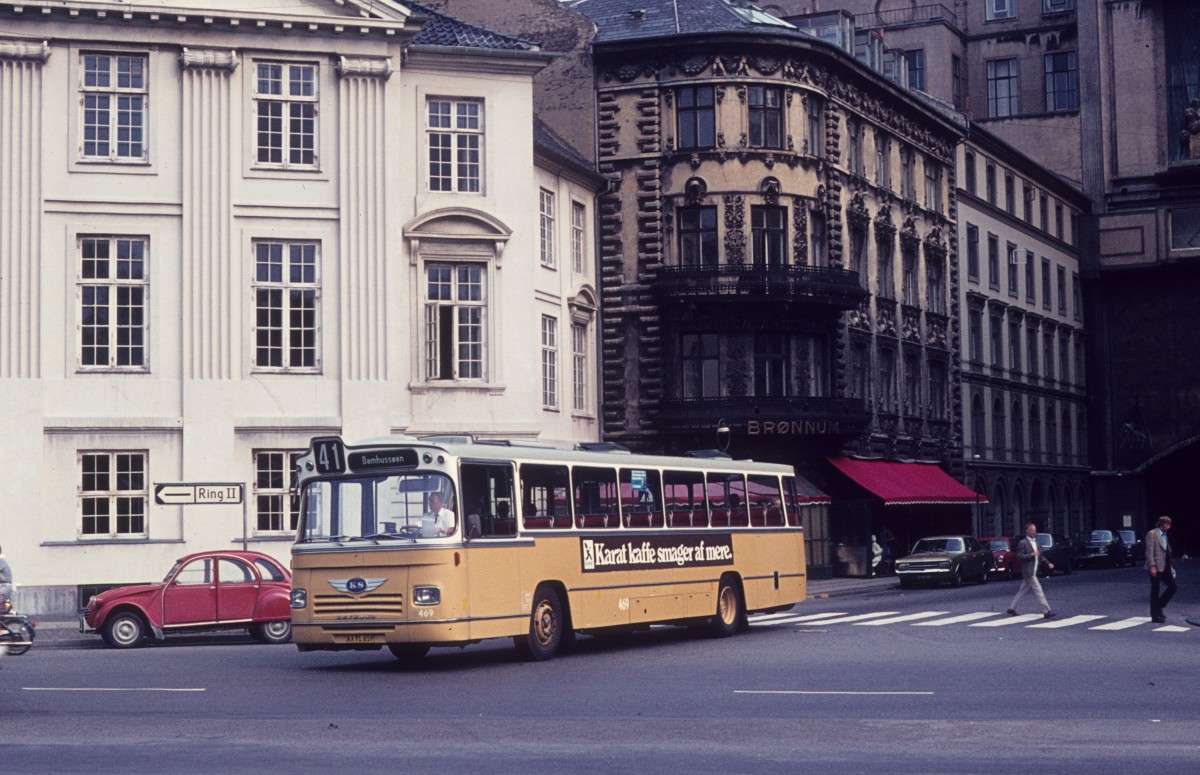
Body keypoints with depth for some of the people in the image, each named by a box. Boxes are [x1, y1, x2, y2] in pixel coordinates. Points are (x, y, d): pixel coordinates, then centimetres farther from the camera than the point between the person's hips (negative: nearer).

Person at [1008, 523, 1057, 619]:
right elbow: (1019, 556, -15)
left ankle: (1011, 608, 20)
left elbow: (1040, 555, 22)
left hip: (1034, 571, 9)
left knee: (1022, 591, 13)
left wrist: (1048, 563, 10)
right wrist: (1031, 555, -23)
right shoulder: (1023, 543, -10)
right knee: (1038, 590, -10)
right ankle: (1046, 611, -10)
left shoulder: (1035, 542, 16)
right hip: (1028, 571, -9)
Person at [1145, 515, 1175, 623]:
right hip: (1156, 568, -8)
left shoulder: (1164, 535, 17)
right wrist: (1152, 566, -21)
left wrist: (1170, 566, 18)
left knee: (1172, 587, 1)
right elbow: (1149, 551, -15)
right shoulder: (1152, 534, -9)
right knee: (1155, 591, -2)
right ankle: (1155, 616, 5)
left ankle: (1159, 607, 15)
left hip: (1165, 567, 8)